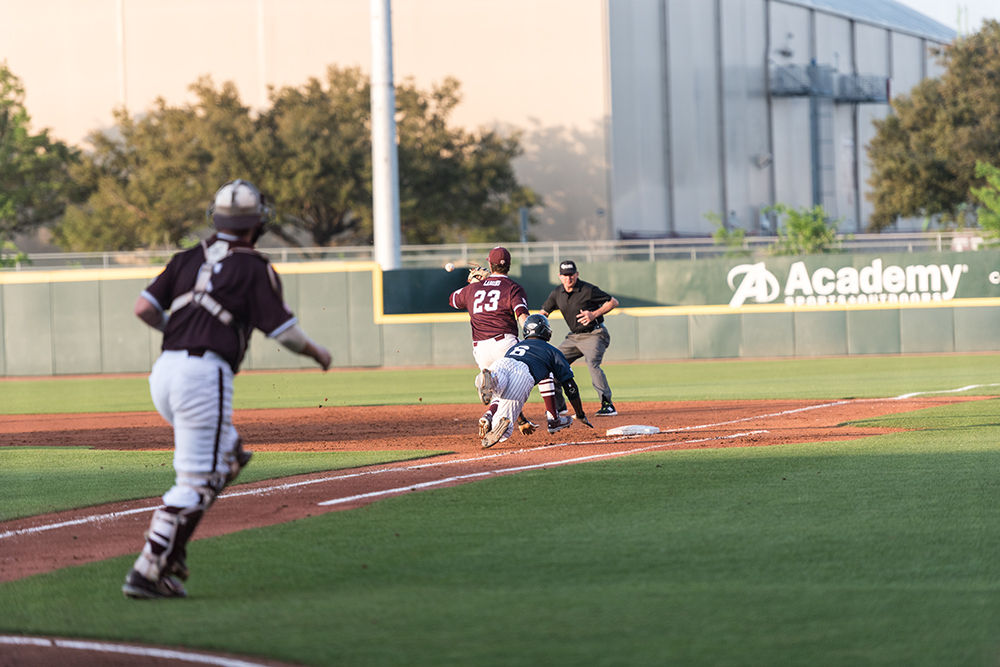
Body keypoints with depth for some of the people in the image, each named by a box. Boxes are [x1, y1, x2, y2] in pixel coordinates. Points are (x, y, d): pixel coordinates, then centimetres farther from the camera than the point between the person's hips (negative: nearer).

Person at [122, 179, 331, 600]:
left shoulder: (187, 260, 16)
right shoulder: (255, 269, 1)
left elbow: (144, 308, 9)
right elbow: (283, 330, -3)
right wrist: (316, 352, 17)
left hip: (164, 373, 7)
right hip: (205, 374, -7)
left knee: (227, 454, 22)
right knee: (196, 482, -4)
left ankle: (167, 545, 9)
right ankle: (148, 571, -12)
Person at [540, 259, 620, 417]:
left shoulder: (588, 290, -16)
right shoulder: (557, 294, 2)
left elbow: (614, 302, -12)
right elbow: (544, 313, 12)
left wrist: (594, 314, -25)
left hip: (595, 335, -7)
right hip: (574, 337, 7)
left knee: (592, 363, -29)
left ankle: (608, 405, -30)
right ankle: (558, 405, 17)